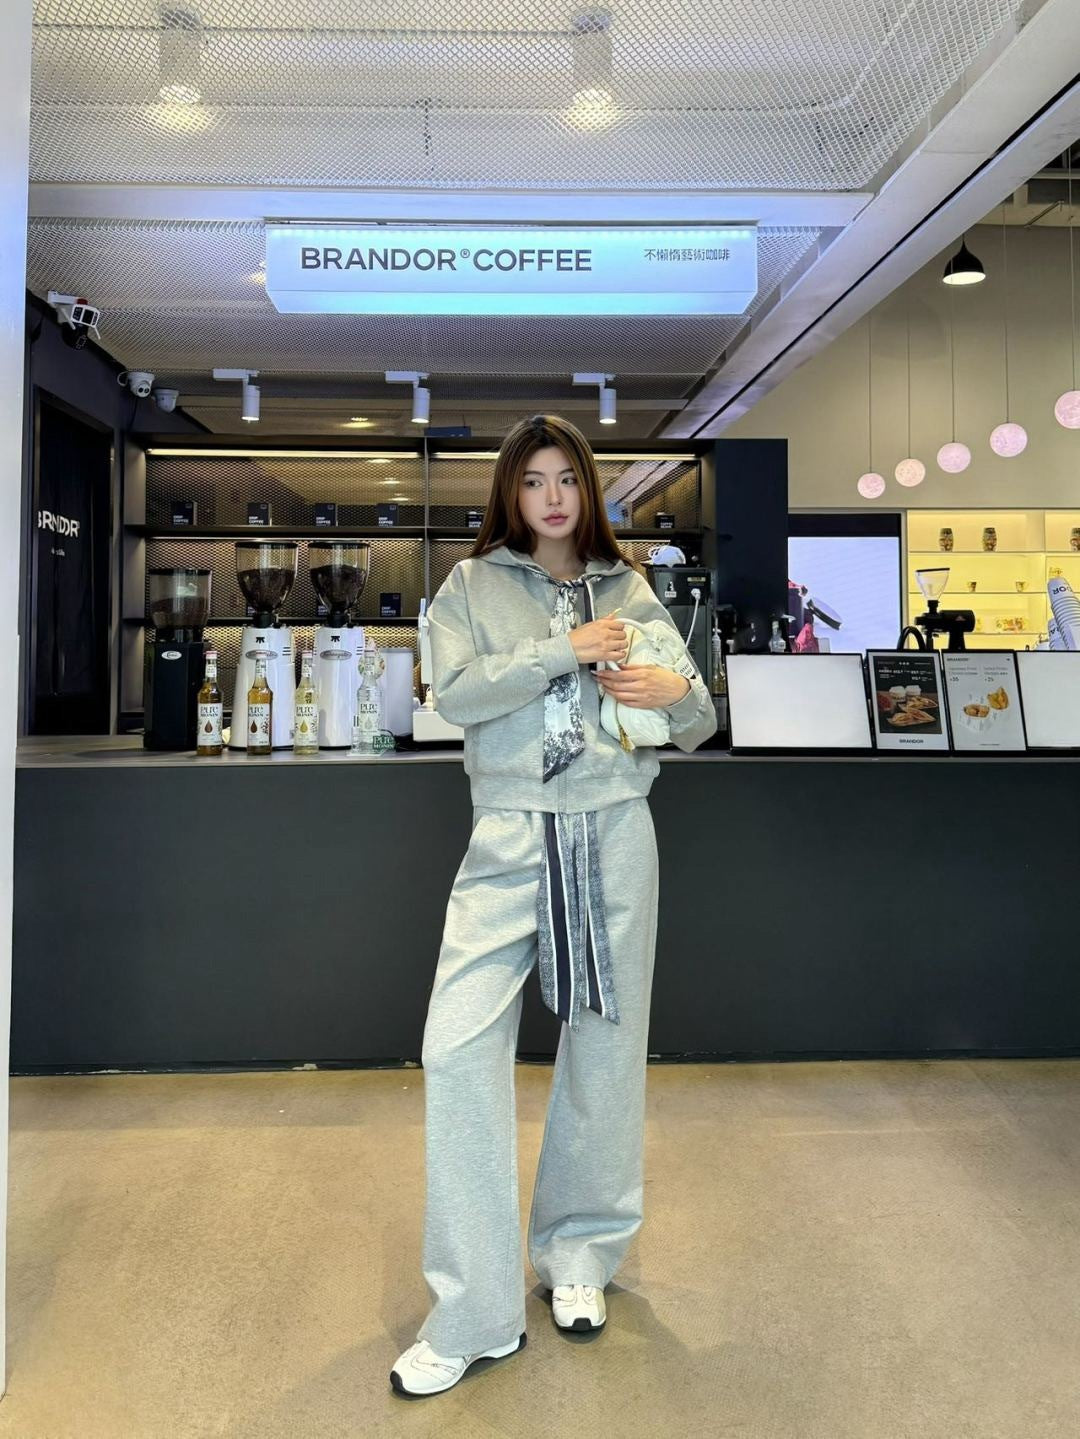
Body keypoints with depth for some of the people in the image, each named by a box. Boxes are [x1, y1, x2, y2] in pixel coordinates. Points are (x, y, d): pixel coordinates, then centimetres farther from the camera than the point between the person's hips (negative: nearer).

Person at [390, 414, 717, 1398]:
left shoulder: (630, 590, 10)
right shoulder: (471, 586, 7)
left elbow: (698, 726, 11)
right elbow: (456, 694, -10)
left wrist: (680, 690, -11)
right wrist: (569, 650, -15)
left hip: (615, 835, 2)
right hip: (510, 837, -1)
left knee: (606, 1045, 10)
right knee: (458, 1045, -9)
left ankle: (581, 1255, 34)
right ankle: (472, 1315, 7)